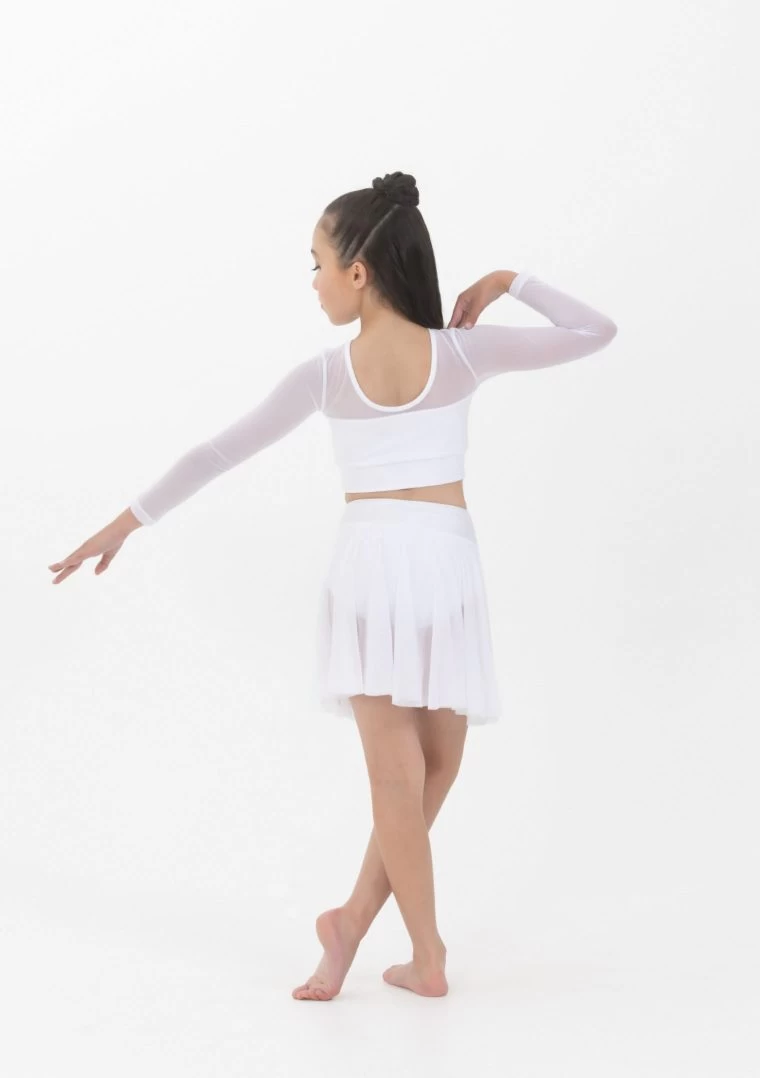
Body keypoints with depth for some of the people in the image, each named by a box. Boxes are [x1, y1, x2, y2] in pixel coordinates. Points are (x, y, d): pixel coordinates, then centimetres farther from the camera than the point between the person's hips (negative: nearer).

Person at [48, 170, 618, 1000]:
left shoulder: (326, 373, -1)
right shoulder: (463, 350, 0)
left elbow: (219, 452, 4)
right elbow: (597, 331, 7)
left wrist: (129, 521, 12)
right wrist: (510, 281, 12)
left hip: (370, 560, 0)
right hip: (446, 562, 0)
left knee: (398, 774, 5)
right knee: (434, 764, 14)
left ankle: (428, 957, 11)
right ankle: (356, 915, 13)